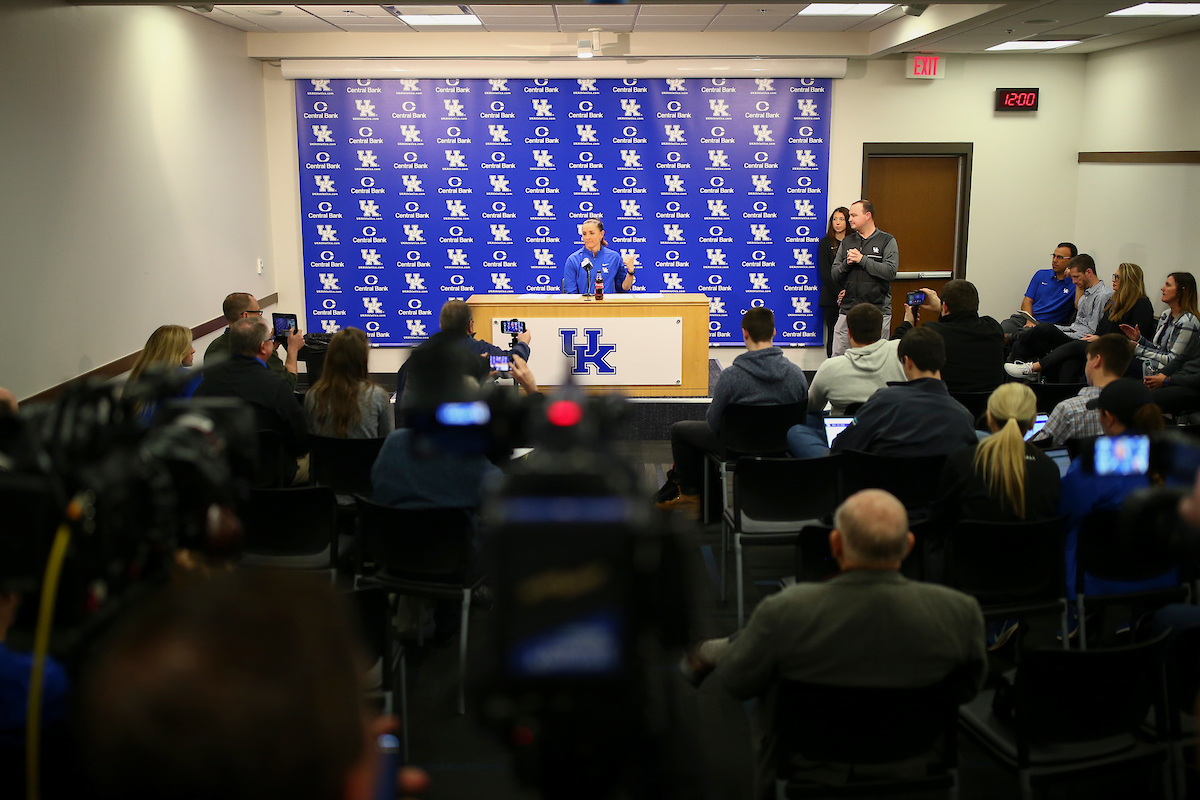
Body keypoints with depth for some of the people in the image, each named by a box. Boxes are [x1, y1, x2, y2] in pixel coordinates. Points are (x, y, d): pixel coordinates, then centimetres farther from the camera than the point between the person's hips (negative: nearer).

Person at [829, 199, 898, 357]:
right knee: (838, 357, 0)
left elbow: (891, 272, -11)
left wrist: (862, 260, -12)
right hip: (848, 309, 4)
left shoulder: (887, 241, 2)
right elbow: (833, 275, 13)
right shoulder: (846, 242, 15)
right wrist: (846, 264, -7)